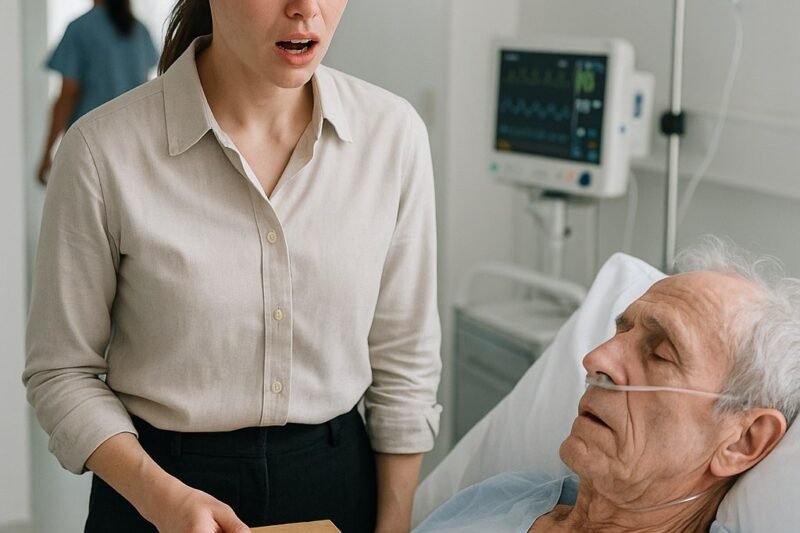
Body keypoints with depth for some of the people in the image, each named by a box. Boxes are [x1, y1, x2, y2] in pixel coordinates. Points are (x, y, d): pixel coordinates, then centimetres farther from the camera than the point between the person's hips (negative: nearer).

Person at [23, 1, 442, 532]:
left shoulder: (393, 130, -10)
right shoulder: (104, 148, -17)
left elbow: (404, 361, -3)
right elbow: (62, 371, -9)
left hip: (338, 482, 3)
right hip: (153, 485, -2)